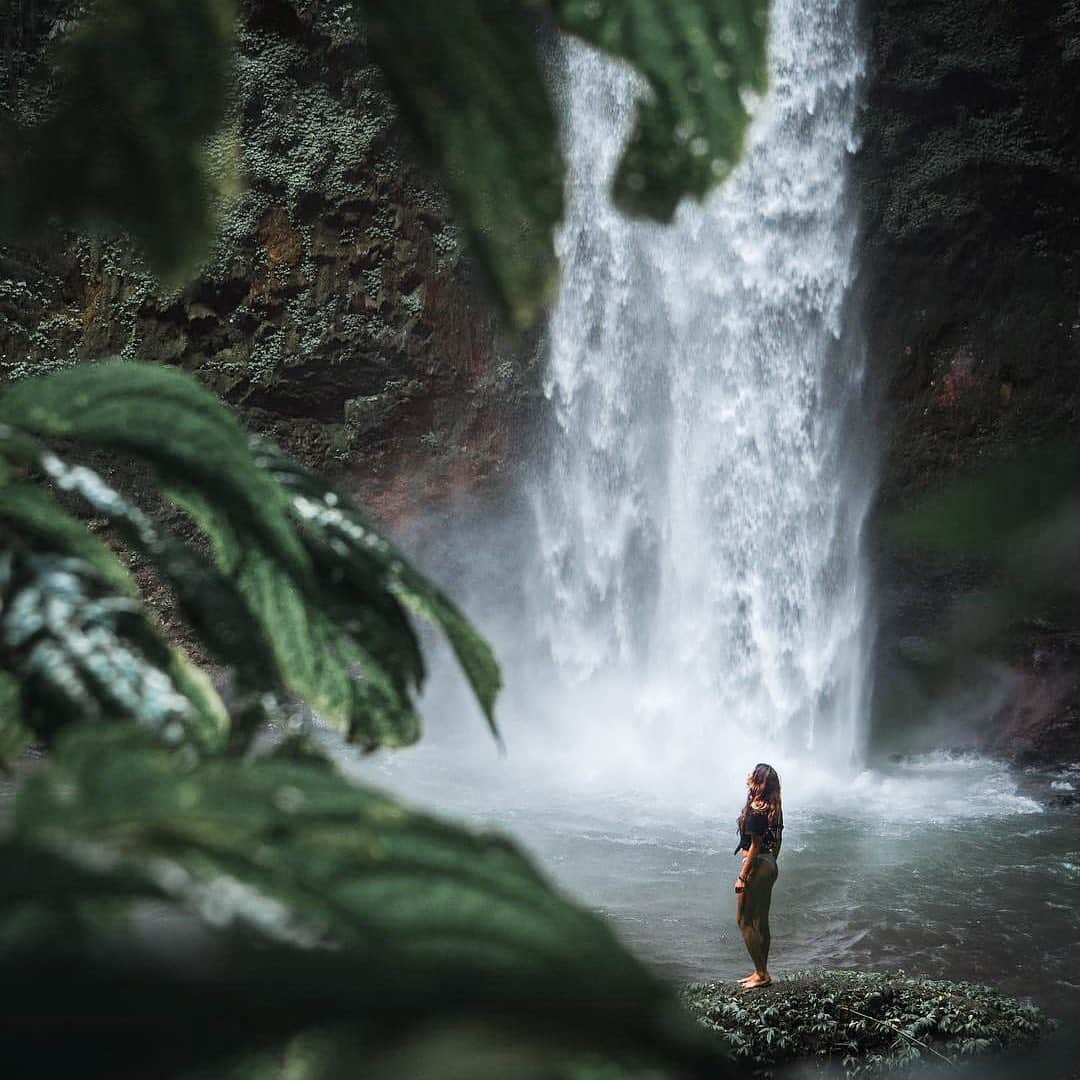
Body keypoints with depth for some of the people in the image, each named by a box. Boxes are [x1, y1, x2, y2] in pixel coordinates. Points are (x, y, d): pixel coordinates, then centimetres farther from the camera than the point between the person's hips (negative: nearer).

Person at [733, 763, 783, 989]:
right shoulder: (773, 808, 6)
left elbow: (755, 846, -20)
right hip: (770, 866, 9)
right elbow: (777, 841, 13)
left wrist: (742, 877, -16)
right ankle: (761, 972, 22)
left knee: (745, 921, 0)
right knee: (761, 921, 15)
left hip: (757, 866, -9)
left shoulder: (755, 810, -20)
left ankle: (761, 974, 1)